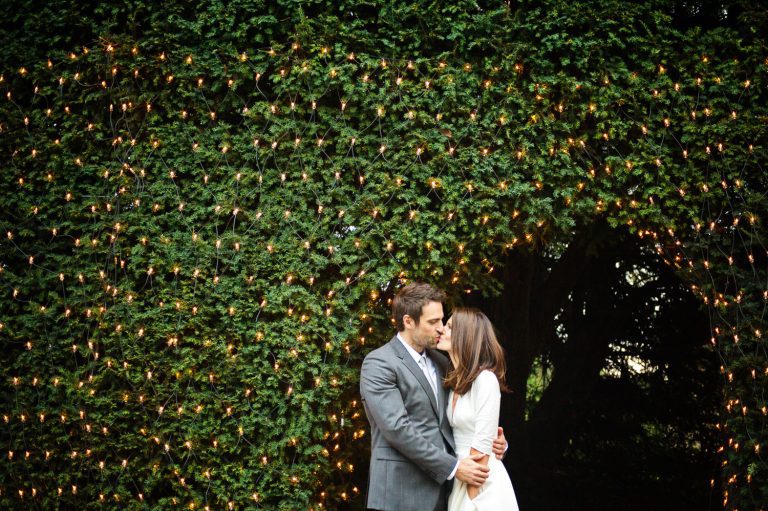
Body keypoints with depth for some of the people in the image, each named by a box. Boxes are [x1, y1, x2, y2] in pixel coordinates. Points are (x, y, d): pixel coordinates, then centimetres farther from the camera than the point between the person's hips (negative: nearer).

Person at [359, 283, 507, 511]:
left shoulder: (440, 362, 15)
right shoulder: (378, 364, -8)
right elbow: (397, 428, -17)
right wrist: (453, 467, -17)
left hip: (441, 485, 7)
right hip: (402, 491, -7)